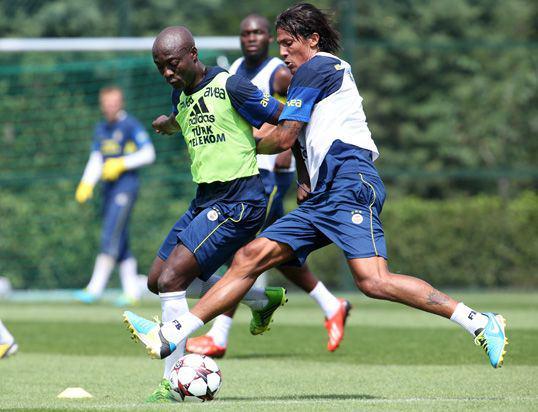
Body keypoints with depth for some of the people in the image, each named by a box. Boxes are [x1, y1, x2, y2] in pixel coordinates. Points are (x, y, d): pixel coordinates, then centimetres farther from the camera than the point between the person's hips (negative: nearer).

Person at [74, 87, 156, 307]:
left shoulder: (131, 125, -5)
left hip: (126, 183, -8)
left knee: (110, 235, -15)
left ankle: (95, 288, -19)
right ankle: (131, 291, 12)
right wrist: (86, 184, 2)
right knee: (120, 241, 8)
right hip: (109, 187, 8)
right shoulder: (101, 128, 17)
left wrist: (121, 163, -19)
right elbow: (95, 160, 16)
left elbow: (148, 154, -11)